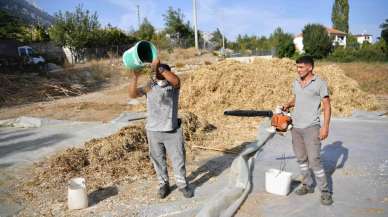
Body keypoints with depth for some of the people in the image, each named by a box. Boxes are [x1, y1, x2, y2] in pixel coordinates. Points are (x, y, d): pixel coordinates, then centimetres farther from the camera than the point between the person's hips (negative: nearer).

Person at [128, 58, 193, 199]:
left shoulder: (173, 85, -3)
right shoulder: (149, 86, 2)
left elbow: (176, 80, -28)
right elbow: (132, 94, -10)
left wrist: (160, 67, -35)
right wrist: (135, 77, -24)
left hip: (172, 131, -1)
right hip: (153, 131, 2)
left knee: (178, 159, 9)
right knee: (158, 160, 14)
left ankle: (182, 184, 27)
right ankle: (163, 184, 32)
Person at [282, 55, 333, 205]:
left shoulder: (319, 83, -7)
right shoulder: (295, 83, 10)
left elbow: (327, 106, -8)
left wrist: (325, 127, -14)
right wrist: (288, 105, 6)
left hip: (311, 128, -6)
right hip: (296, 127, 6)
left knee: (314, 160, -6)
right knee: (301, 158, 13)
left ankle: (325, 191, 6)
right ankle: (307, 185, 28)